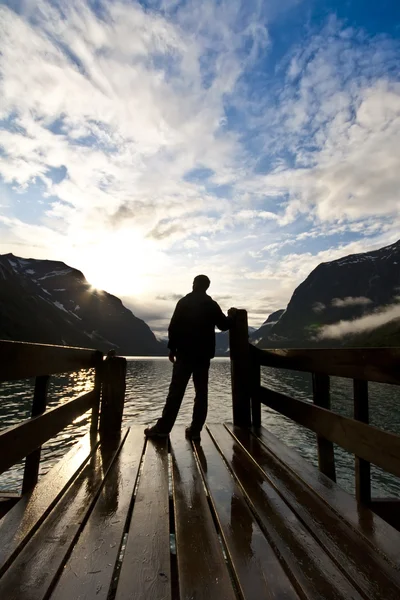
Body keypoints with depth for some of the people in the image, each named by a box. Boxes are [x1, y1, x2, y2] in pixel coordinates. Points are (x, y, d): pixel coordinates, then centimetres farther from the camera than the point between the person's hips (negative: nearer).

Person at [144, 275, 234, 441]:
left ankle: (163, 428, 2)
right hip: (203, 355, 2)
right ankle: (195, 430, 7)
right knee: (201, 392, 7)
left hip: (184, 353, -1)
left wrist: (172, 348, 2)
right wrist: (231, 316, 32)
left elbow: (173, 327, -6)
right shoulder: (212, 305, 5)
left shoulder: (184, 302, 0)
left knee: (176, 391, 0)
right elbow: (224, 326, 13)